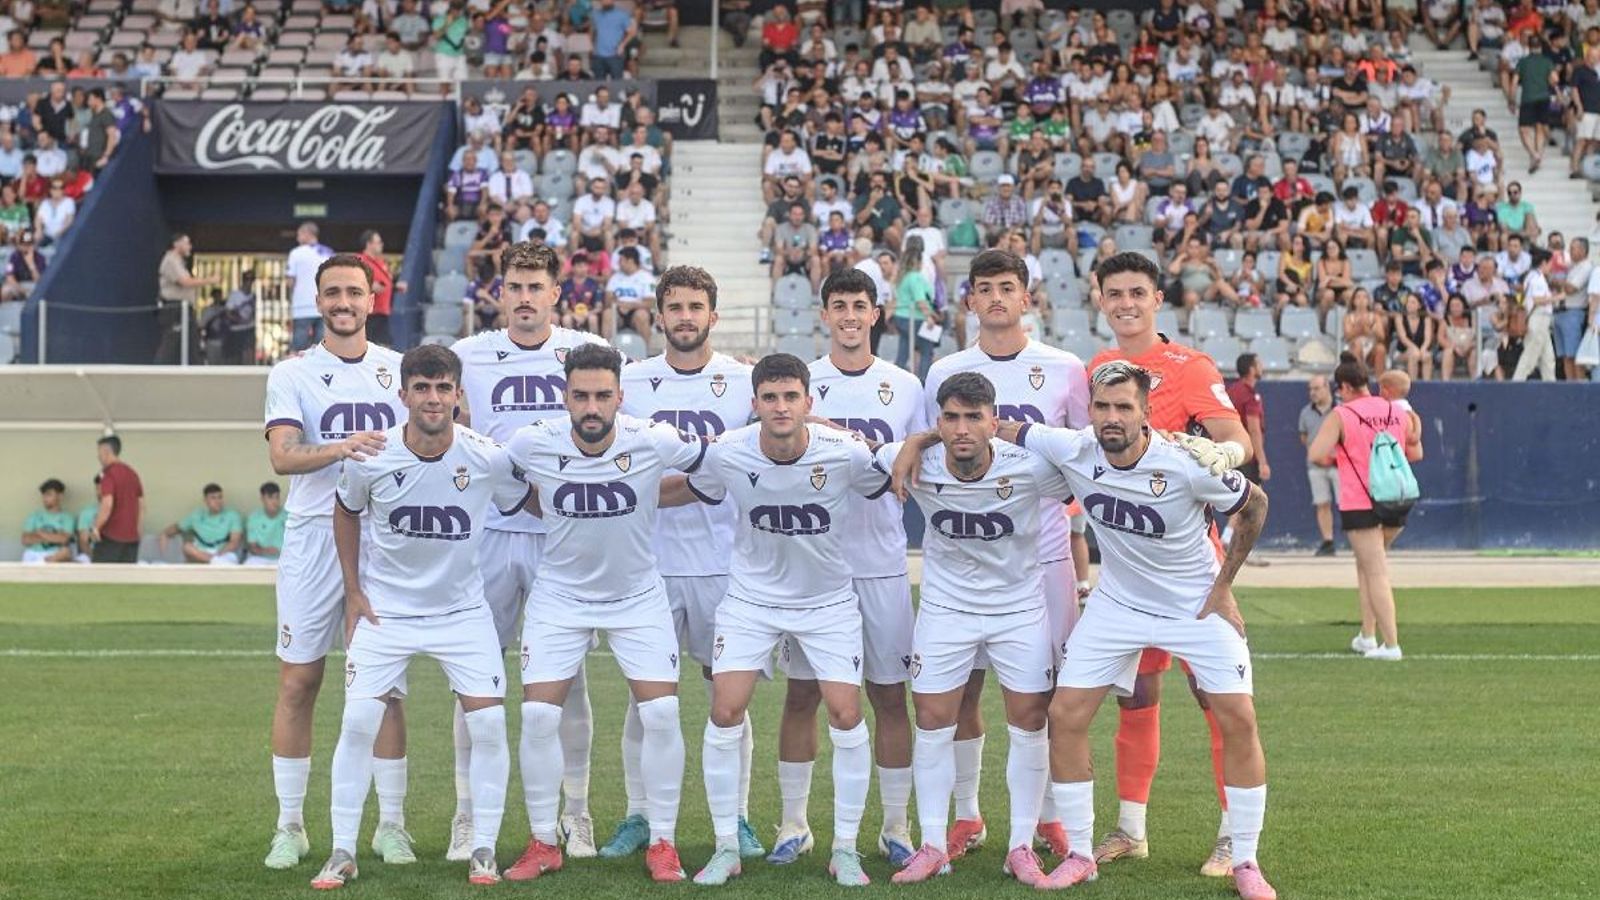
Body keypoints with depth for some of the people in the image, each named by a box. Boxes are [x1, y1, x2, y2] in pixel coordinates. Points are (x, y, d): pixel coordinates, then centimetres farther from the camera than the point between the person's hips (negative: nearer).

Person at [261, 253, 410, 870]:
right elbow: (281, 456, -14)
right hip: (313, 538, -2)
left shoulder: (399, 370, 10)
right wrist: (340, 448, -31)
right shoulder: (292, 374, 1)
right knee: (298, 683, 2)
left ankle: (391, 824, 11)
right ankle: (290, 826, 11)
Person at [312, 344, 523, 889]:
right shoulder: (370, 459, -14)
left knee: (489, 724, -8)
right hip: (385, 609, 0)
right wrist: (353, 591, 4)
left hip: (462, 611, 0)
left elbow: (524, 504, 3)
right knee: (358, 723, -7)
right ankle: (343, 853, 5)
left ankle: (483, 850, 7)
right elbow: (345, 513, 6)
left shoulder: (489, 459, -16)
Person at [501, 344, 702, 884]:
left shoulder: (653, 441, -19)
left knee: (661, 714, -9)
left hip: (638, 597, 0)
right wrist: (551, 507, -1)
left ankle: (662, 844, 6)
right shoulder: (533, 444, -17)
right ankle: (543, 844, 9)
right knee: (538, 716, -7)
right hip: (560, 596, 1)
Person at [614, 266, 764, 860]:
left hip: (723, 562, -1)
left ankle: (737, 817, 14)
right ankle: (638, 816, 15)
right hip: (648, 560, 1)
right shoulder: (630, 382, 5)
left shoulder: (746, 383, 2)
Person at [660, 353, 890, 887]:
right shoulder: (728, 454, -17)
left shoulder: (846, 453, -20)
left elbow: (891, 487, 3)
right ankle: (726, 848, 7)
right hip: (751, 598, 1)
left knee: (846, 716, -8)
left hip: (829, 602, -1)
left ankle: (845, 849, 10)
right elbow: (685, 490, 4)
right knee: (725, 714, -9)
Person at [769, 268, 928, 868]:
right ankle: (794, 824, 13)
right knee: (802, 693, 3)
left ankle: (895, 828, 14)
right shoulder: (802, 382, 4)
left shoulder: (905, 386, 7)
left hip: (882, 563, 1)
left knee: (890, 695, 4)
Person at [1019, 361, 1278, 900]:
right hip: (1116, 604, 3)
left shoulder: (1187, 466, -26)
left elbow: (1254, 506, -9)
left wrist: (1222, 587, -6)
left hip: (1197, 606, -3)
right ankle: (1078, 855, 9)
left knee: (1238, 720, -10)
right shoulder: (1072, 451, -19)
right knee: (1065, 717, -5)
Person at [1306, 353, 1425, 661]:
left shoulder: (1341, 416, -9)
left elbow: (1315, 454, -17)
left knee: (1377, 574, -4)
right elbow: (1416, 453, 16)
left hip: (1359, 505, -5)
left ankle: (1390, 644, -9)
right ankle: (1368, 635, 21)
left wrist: (1334, 459, 4)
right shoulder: (1398, 412, 6)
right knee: (1366, 564, 21)